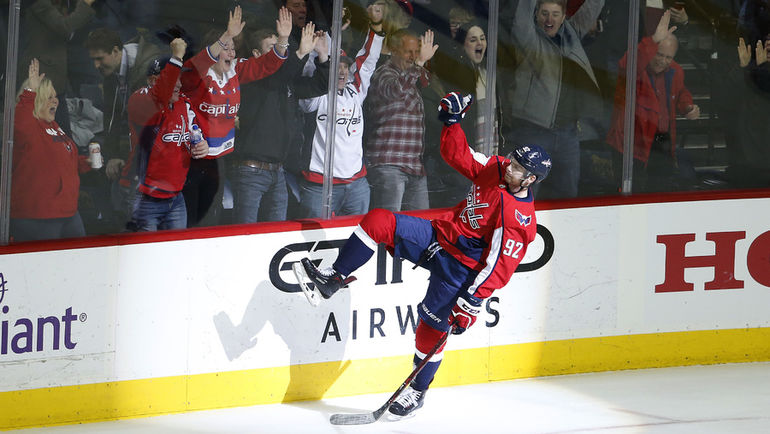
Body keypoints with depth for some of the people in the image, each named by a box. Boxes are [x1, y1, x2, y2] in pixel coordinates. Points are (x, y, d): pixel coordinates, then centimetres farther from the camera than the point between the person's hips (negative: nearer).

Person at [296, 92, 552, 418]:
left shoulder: (519, 219, -23)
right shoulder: (495, 168, -2)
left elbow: (500, 265, -25)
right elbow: (458, 156, 12)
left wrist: (472, 302, -28)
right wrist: (451, 121, -1)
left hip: (460, 266, -7)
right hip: (438, 235, 7)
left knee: (432, 327, -3)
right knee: (378, 222, -12)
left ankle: (417, 391, 20)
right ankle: (334, 279, -4)